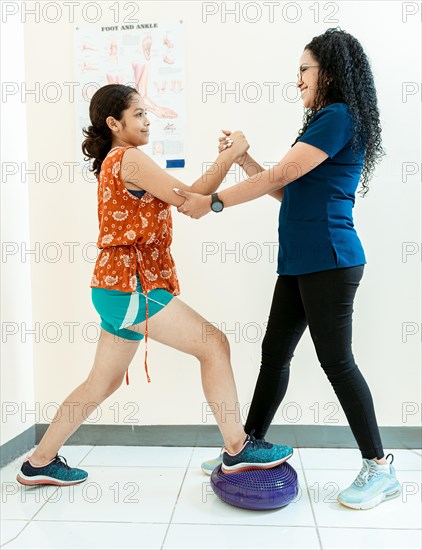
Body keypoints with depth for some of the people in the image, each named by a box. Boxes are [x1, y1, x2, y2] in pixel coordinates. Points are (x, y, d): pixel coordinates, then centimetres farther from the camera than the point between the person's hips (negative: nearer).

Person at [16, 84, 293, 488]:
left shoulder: (115, 163, 21)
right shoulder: (129, 158, -9)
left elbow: (179, 199, 15)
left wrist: (225, 158, 8)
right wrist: (230, 154, -5)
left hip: (119, 285, 10)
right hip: (131, 284, -10)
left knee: (104, 382, 16)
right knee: (214, 345, -6)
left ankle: (40, 462, 28)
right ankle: (237, 448, 4)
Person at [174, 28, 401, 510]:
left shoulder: (339, 117, -7)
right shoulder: (327, 122, 24)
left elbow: (281, 175, -14)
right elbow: (289, 192, 20)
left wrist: (212, 202, -11)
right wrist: (244, 160, 15)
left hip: (328, 261, -9)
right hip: (301, 262, 10)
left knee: (336, 360, -4)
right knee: (275, 352, 10)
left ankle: (379, 469, 12)